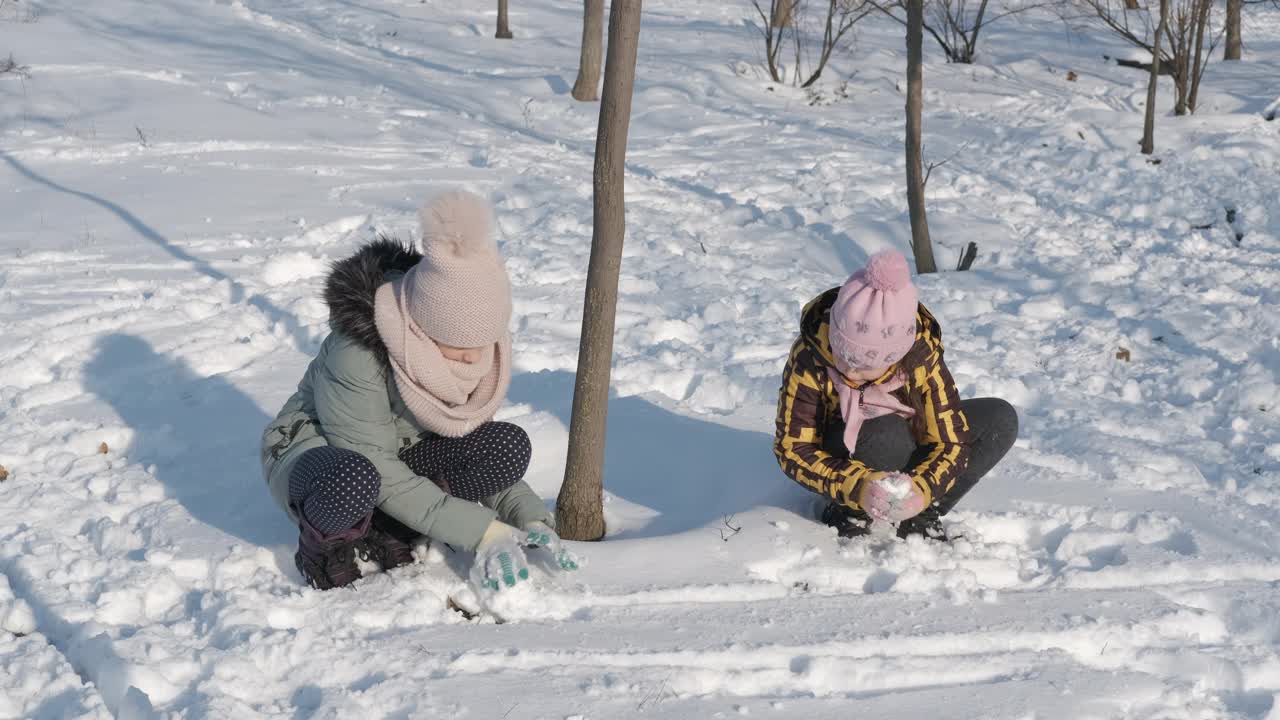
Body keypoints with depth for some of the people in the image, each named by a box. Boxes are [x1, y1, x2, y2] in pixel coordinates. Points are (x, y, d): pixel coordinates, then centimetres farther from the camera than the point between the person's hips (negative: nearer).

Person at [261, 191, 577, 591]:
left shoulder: (479, 346, -13)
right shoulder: (357, 351, -32)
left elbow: (483, 448, -3)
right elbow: (377, 471, -29)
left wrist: (530, 517, -19)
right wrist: (480, 531, -32)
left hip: (401, 454, 6)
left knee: (511, 445, -22)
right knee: (353, 481, -43)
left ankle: (384, 532, -8)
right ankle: (324, 543, -9)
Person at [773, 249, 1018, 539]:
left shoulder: (921, 356, -26)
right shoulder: (809, 360, -30)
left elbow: (950, 442, -22)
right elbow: (792, 448, -28)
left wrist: (922, 490, -44)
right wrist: (859, 487, -44)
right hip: (844, 455, -3)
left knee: (1001, 419, -17)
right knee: (887, 435, -38)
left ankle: (920, 515, -10)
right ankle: (849, 511, -10)